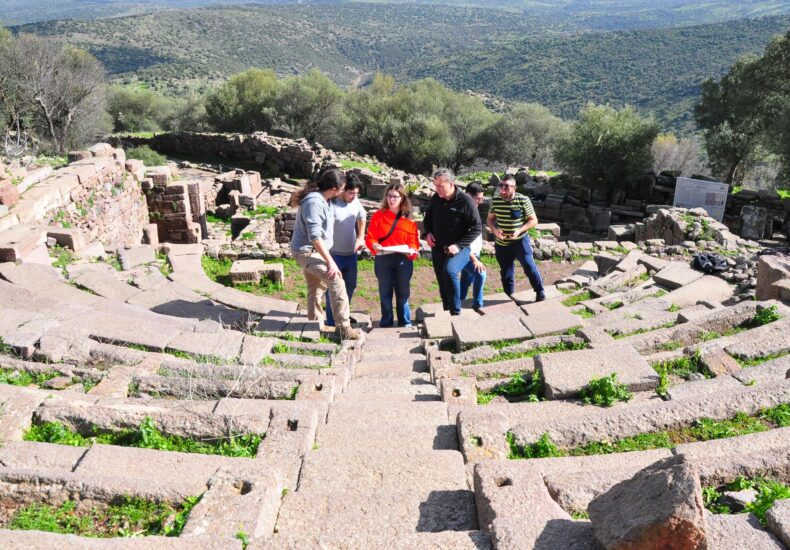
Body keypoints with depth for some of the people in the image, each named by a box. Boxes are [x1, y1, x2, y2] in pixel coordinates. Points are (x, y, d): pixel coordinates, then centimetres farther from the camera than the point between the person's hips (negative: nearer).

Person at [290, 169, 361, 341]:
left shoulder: (322, 200, 5)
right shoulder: (314, 202, -25)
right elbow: (315, 236, -28)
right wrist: (330, 262, -28)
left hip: (312, 252, 10)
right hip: (307, 252, -10)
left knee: (317, 288, 18)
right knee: (337, 282, -17)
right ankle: (344, 329, -13)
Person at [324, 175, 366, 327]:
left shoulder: (355, 201, -1)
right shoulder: (331, 205, -22)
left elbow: (362, 217, 20)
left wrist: (360, 238, 16)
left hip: (351, 253, 7)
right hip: (334, 255, -7)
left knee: (350, 286, 19)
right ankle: (332, 322, 12)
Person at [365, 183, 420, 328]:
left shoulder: (409, 219, 5)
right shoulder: (378, 215, 2)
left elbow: (413, 241, 2)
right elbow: (370, 237, -1)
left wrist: (411, 250, -18)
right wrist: (374, 245, -22)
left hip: (404, 260, 1)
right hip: (382, 260, 0)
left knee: (403, 293, 7)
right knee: (385, 293, 7)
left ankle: (405, 323, 20)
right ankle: (386, 323, 19)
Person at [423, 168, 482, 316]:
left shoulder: (465, 201, -14)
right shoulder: (435, 199, 1)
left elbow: (476, 228, -12)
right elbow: (427, 218, 19)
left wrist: (459, 245, -21)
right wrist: (428, 233, -2)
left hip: (459, 249, -6)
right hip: (437, 249, 6)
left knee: (449, 271, -32)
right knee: (443, 284, 11)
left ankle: (456, 312, -21)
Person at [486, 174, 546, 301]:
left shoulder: (524, 200, -13)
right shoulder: (495, 201, -4)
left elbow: (533, 220, -7)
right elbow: (489, 219, 8)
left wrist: (519, 230, -21)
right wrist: (495, 229, -13)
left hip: (520, 241, -3)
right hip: (501, 243, 3)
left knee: (528, 265, -16)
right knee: (506, 272, 14)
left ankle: (540, 291, 3)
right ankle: (508, 296, 32)